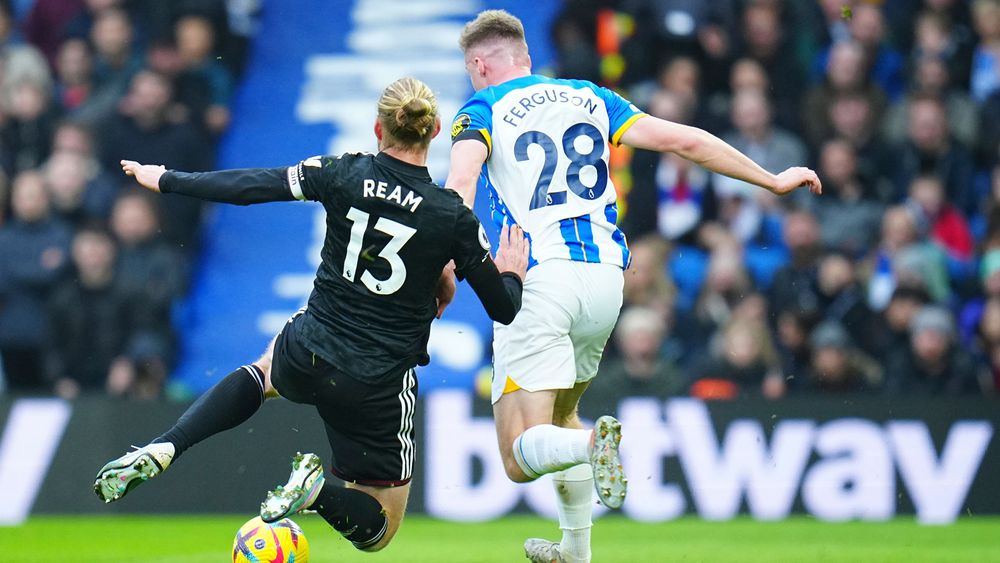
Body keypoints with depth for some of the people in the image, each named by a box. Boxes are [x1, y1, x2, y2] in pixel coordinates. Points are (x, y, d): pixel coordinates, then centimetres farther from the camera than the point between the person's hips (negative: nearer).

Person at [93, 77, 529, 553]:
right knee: (377, 529, 18)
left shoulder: (344, 175, -9)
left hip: (306, 357, 2)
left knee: (262, 372, 41)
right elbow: (503, 309, -4)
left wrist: (166, 181, 12)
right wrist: (512, 274, 19)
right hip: (379, 385, -2)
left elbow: (250, 186, -2)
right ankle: (318, 491, -18)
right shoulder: (452, 217, -12)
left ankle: (160, 451, 16)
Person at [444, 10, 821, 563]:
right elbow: (680, 140, 13)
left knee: (522, 456, -5)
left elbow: (461, 178, -15)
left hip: (538, 280, -5)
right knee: (559, 414, 29)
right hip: (605, 278, 5)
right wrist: (772, 180, 20)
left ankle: (592, 443, -34)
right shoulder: (588, 97, 17)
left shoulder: (481, 110, 6)